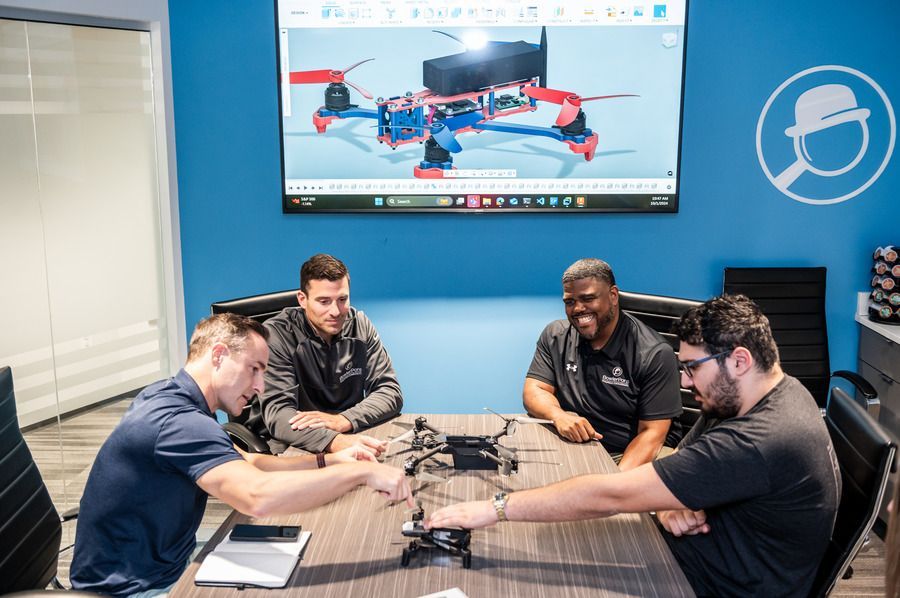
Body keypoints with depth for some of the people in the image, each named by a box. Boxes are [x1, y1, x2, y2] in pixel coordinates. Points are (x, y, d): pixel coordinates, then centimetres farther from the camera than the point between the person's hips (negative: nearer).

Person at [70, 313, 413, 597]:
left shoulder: (169, 397, 3)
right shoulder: (180, 421, -29)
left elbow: (246, 465, 11)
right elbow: (258, 496, -43)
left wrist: (326, 461, 1)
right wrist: (362, 472, -35)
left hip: (162, 558, 9)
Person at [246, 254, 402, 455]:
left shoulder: (359, 325, 1)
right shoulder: (276, 335, -13)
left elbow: (390, 391, -2)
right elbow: (277, 412, -23)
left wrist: (343, 420, -23)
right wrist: (335, 441, -42)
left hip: (350, 436, 5)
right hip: (288, 448, -5)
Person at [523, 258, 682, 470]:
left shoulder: (655, 354, -12)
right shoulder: (554, 336, 4)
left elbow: (651, 435, -14)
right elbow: (533, 391, -1)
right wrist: (558, 415, -24)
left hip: (633, 454, -4)